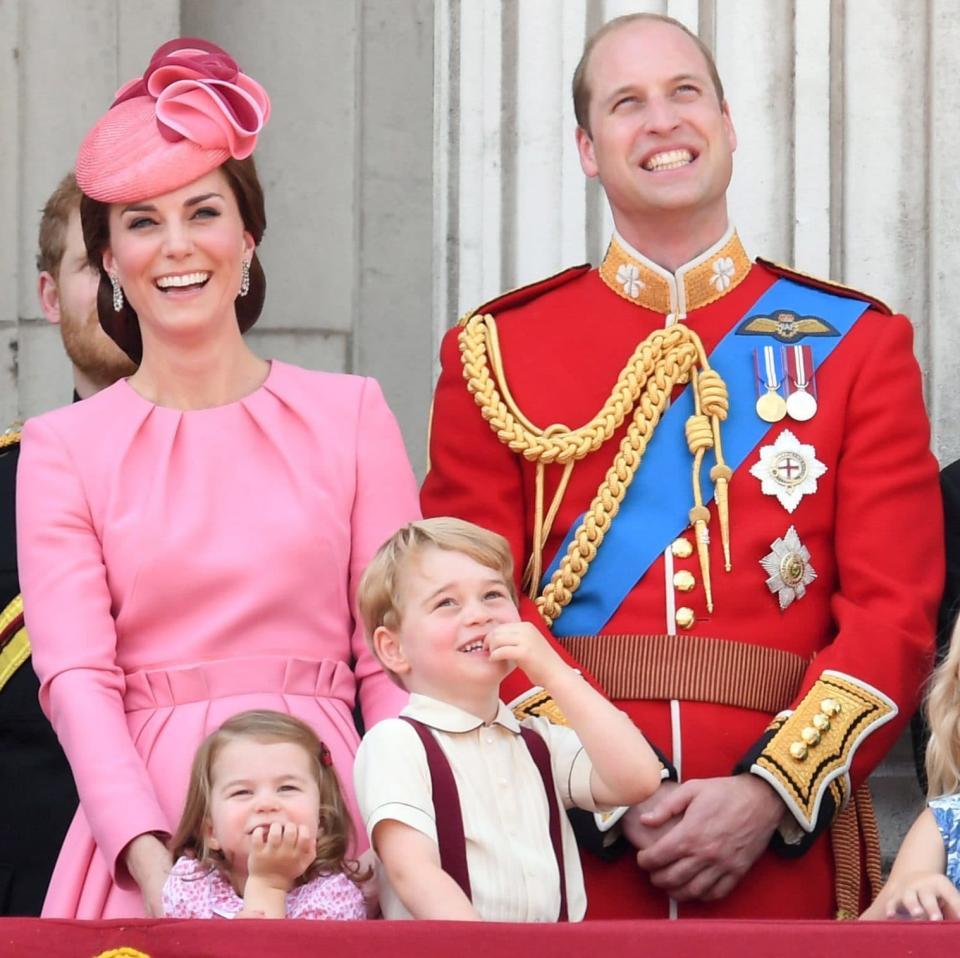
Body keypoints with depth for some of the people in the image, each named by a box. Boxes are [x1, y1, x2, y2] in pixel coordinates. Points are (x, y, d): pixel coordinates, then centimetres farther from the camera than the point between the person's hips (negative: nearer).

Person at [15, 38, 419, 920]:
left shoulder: (349, 414, 8)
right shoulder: (63, 449, 6)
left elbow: (394, 655, 5)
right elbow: (75, 676, -4)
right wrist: (154, 862, -18)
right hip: (147, 823, 0)